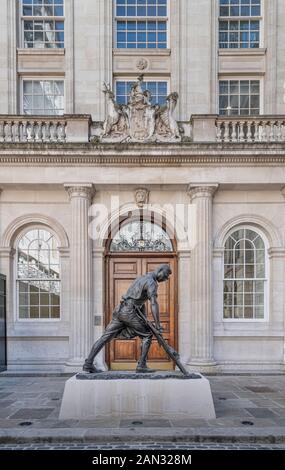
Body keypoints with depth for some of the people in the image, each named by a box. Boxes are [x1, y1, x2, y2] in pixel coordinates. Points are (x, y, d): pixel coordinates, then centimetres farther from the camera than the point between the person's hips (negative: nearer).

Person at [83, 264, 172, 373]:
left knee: (105, 337, 5)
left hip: (120, 311, 9)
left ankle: (88, 364, 4)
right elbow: (153, 304, -18)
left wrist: (145, 321, 22)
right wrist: (157, 325, -16)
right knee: (147, 335, 6)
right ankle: (141, 365, 5)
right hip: (129, 312, -9)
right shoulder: (152, 282, -7)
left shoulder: (142, 278, 24)